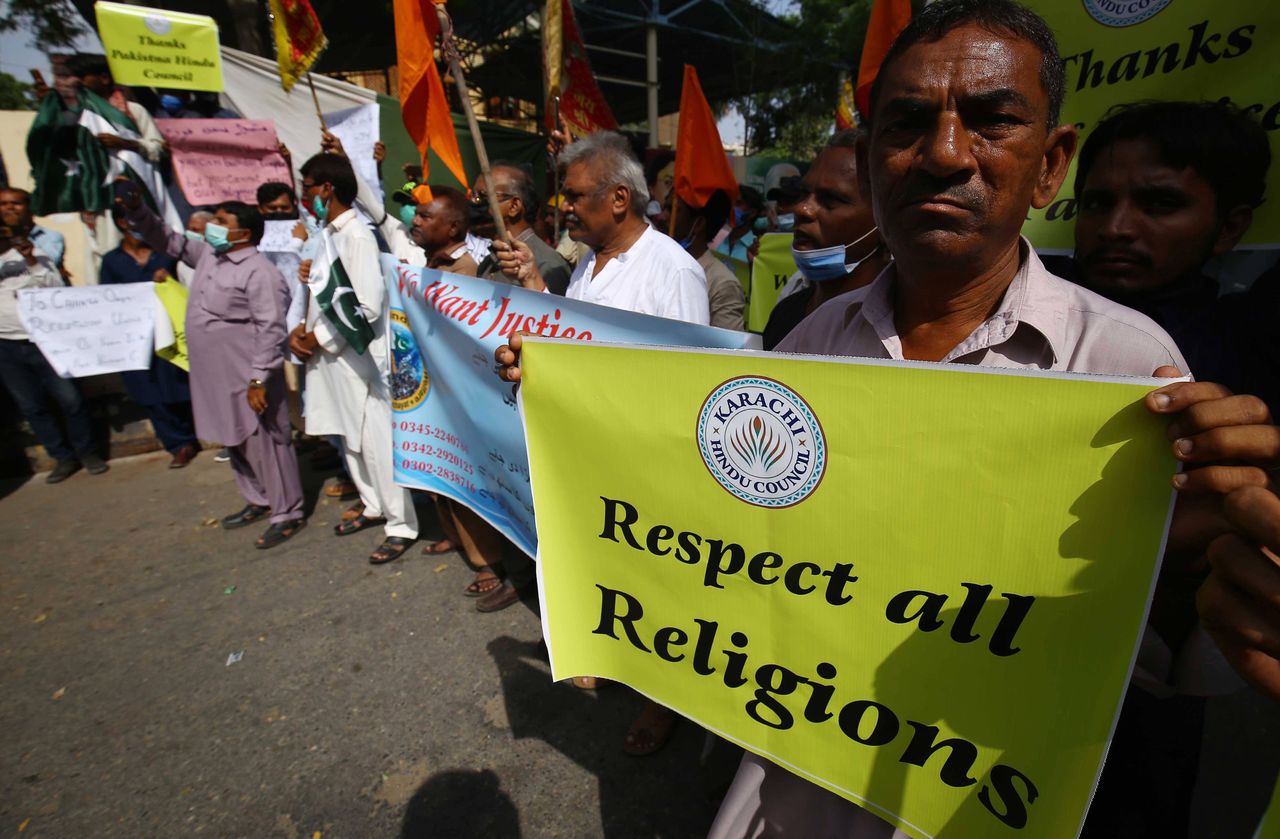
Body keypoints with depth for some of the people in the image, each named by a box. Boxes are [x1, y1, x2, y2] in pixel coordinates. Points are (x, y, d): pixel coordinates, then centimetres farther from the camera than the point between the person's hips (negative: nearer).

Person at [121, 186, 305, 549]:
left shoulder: (259, 273, -17)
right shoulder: (208, 254, 12)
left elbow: (271, 329, -21)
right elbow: (168, 240, 26)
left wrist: (259, 379, -24)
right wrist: (137, 209, 8)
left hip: (247, 377, -10)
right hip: (214, 375, 10)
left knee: (266, 443, -2)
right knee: (235, 441, 18)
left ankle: (287, 514, 9)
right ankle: (259, 500, 33)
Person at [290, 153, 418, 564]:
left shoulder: (358, 237, -15)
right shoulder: (329, 235, 13)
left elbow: (367, 308, -22)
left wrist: (319, 338, -12)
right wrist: (300, 330, 2)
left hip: (357, 357, -9)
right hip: (329, 356, 10)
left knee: (375, 442, -3)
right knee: (349, 438, 18)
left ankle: (402, 525, 9)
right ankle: (375, 506, 34)